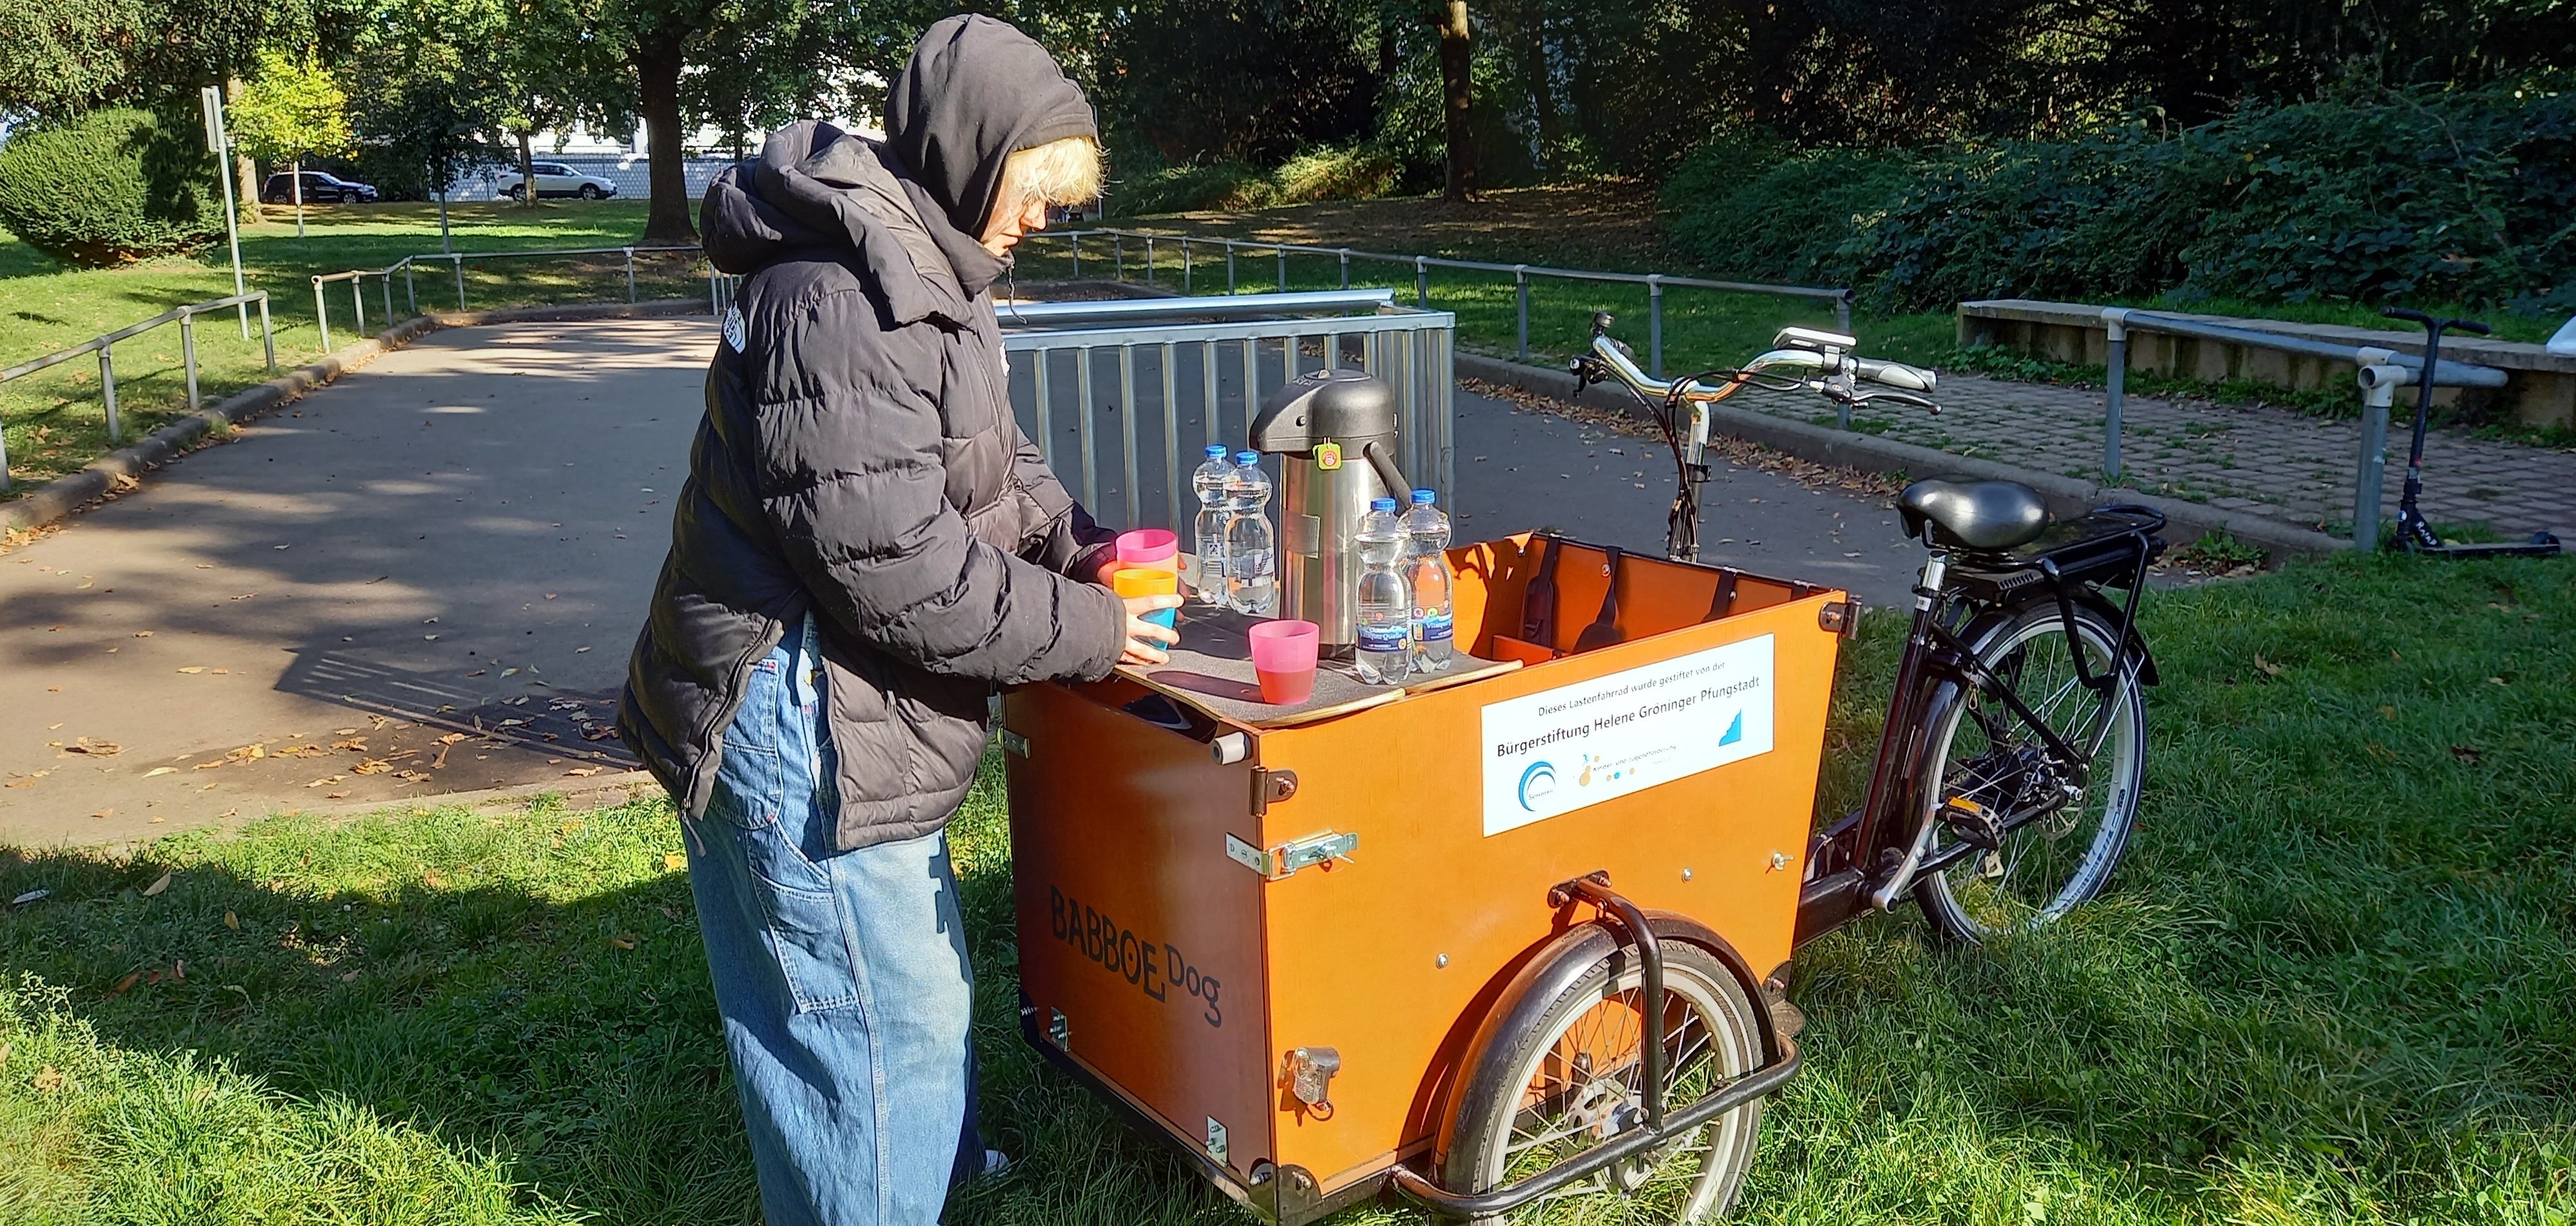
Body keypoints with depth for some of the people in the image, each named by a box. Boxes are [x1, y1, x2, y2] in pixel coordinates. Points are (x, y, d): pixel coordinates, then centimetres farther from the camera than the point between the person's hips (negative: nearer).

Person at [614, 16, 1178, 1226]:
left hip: (831, 708, 11)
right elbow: (899, 570, -28)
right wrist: (1086, 630, -18)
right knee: (884, 1011, 3)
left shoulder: (917, 271, 11)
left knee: (922, 978, 27)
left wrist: (1076, 543, 1)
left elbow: (989, 459, 19)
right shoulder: (839, 302, -25)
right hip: (799, 719, -11)